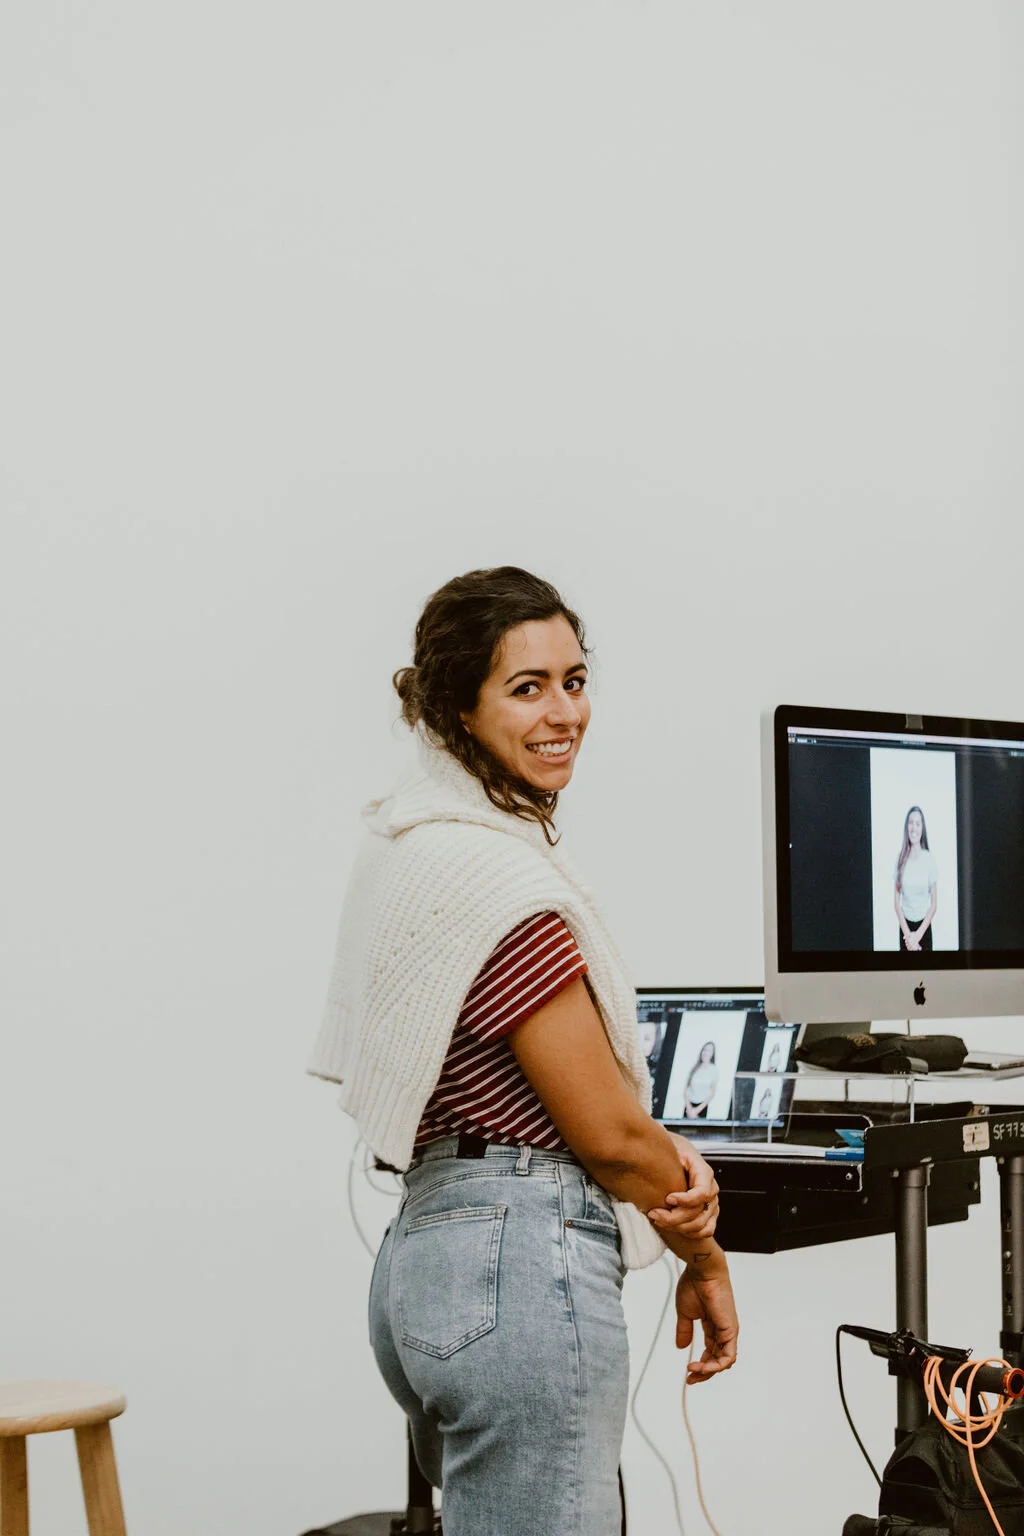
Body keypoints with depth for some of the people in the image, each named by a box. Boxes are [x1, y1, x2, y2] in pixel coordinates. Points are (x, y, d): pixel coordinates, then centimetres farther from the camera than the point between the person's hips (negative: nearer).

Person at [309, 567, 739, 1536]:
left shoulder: (417, 840, 14)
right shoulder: (496, 875, -16)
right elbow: (604, 1130, -12)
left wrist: (668, 1158, 1)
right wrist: (703, 1253, 5)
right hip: (524, 1260, -11)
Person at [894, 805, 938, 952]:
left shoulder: (930, 859, -7)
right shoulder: (901, 859, -2)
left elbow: (934, 903, -3)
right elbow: (897, 902, 1)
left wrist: (918, 934, -11)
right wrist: (907, 934, -10)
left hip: (924, 926, -1)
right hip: (905, 925, 1)